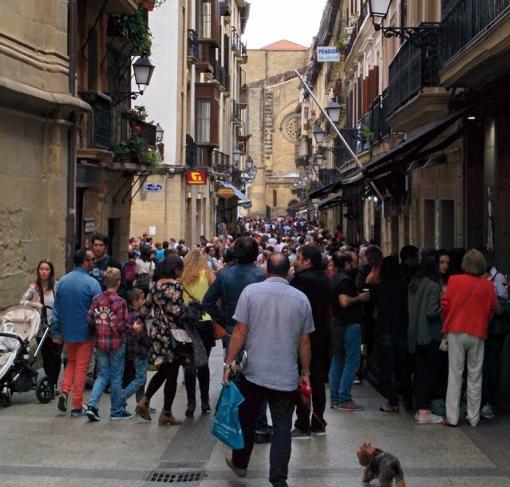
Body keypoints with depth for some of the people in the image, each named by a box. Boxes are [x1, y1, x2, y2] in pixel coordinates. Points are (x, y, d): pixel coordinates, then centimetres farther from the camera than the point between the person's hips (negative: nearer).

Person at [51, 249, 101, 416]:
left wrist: (56, 332, 11)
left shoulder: (62, 281, 1)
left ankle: (64, 391, 4)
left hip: (67, 332, 4)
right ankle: (77, 406, 10)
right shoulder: (92, 283, -15)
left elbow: (56, 309, 5)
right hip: (85, 332, -4)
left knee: (71, 362, 24)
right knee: (81, 368, 6)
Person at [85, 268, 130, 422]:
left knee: (102, 375, 14)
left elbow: (90, 321, -1)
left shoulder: (96, 299, -1)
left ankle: (92, 405, -3)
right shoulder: (120, 302, -14)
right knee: (116, 377, 7)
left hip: (100, 342, 4)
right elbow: (122, 326, -16)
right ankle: (117, 411, 16)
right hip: (116, 343, -4)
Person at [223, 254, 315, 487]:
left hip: (253, 372, 0)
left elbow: (240, 331, -8)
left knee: (247, 420, 18)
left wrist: (229, 363, -1)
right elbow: (304, 341, 4)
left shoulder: (251, 291, -6)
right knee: (282, 427, 6)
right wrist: (305, 373, 14)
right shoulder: (301, 298, 0)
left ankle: (240, 463, 35)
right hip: (287, 377, 0)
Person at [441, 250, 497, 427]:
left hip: (456, 331, -1)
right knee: (475, 377, 9)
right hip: (477, 333, 1)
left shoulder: (455, 280, -6)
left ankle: (452, 417, 4)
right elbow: (492, 309, 4)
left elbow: (445, 304, -3)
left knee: (455, 375, 4)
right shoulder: (488, 285, -2)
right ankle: (473, 418, 13)